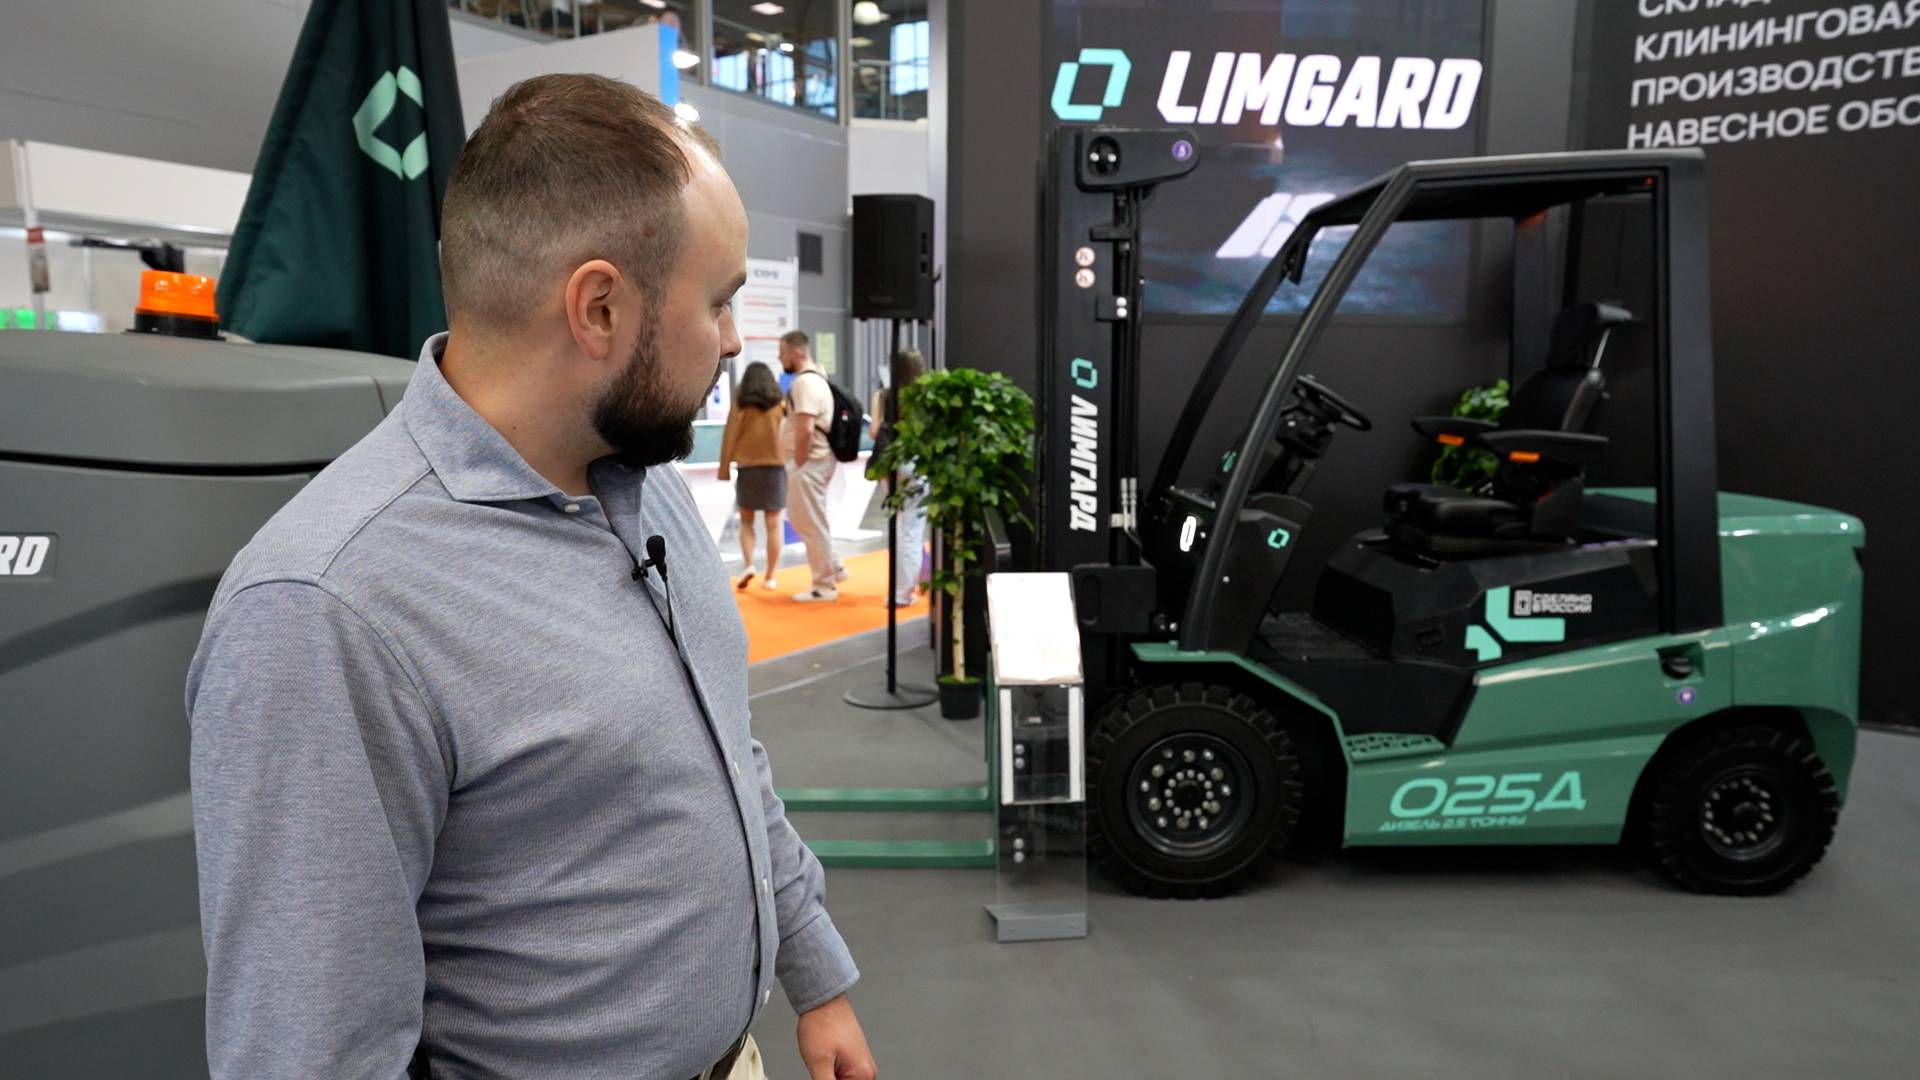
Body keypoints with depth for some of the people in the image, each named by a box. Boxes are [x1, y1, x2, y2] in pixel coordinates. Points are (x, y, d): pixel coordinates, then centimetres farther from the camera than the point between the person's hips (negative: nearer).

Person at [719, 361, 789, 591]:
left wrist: (724, 468, -1)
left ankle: (749, 565, -5)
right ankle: (770, 576, 5)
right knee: (773, 523, 5)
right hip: (775, 466, 1)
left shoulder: (740, 405, -3)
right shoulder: (779, 404, 1)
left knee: (746, 522, 13)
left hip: (748, 468, 0)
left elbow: (729, 437, -5)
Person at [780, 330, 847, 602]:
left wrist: (798, 464, -17)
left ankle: (825, 585, 9)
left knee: (812, 526, 0)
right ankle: (834, 569, 26)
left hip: (808, 462, -10)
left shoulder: (804, 382, -18)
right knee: (806, 521, 20)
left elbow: (805, 430, -25)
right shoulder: (816, 377, 14)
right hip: (818, 459, 10)